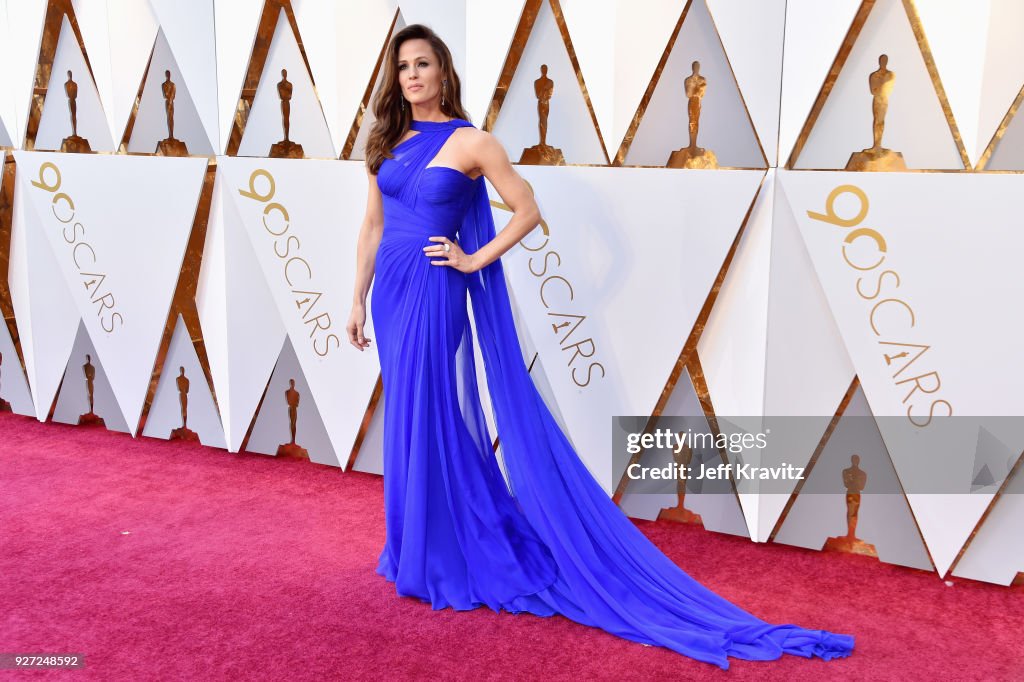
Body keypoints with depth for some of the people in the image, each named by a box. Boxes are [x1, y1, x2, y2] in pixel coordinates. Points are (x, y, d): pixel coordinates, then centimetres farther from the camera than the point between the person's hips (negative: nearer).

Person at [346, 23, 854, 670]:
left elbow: (528, 211, -5)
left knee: (428, 420, -1)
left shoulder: (471, 141, -9)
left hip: (431, 293, -6)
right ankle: (415, 544, 30)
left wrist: (474, 261, -8)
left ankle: (446, 559, 15)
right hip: (390, 289, 7)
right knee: (405, 418, 13)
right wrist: (359, 300, 11)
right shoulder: (385, 141, 9)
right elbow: (372, 227, 13)